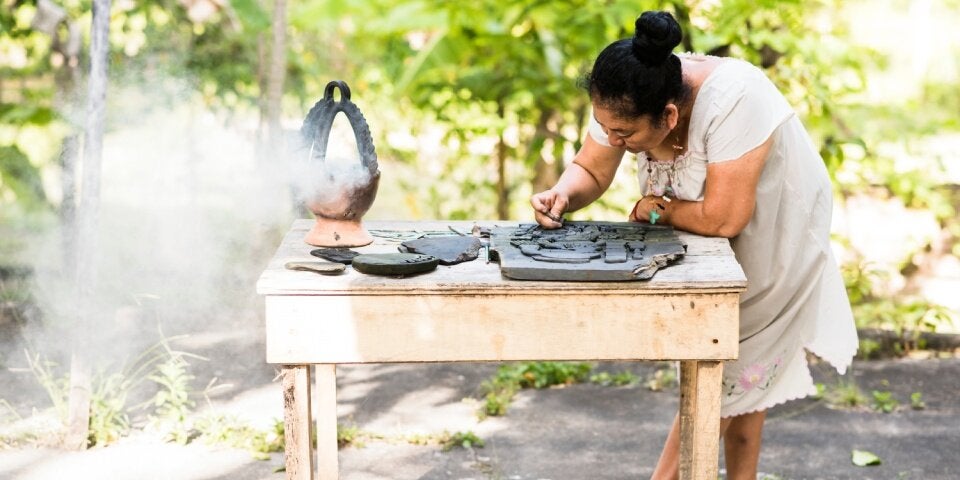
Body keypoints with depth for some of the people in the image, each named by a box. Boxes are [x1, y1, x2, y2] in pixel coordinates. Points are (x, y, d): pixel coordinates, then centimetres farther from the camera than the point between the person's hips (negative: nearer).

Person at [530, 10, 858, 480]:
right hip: (710, 251, 6)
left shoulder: (732, 100, -41)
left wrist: (657, 209, -23)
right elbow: (590, 171, -7)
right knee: (744, 374, 17)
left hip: (774, 243, -6)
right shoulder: (624, 103, -21)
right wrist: (562, 195, -28)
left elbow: (722, 219, -40)